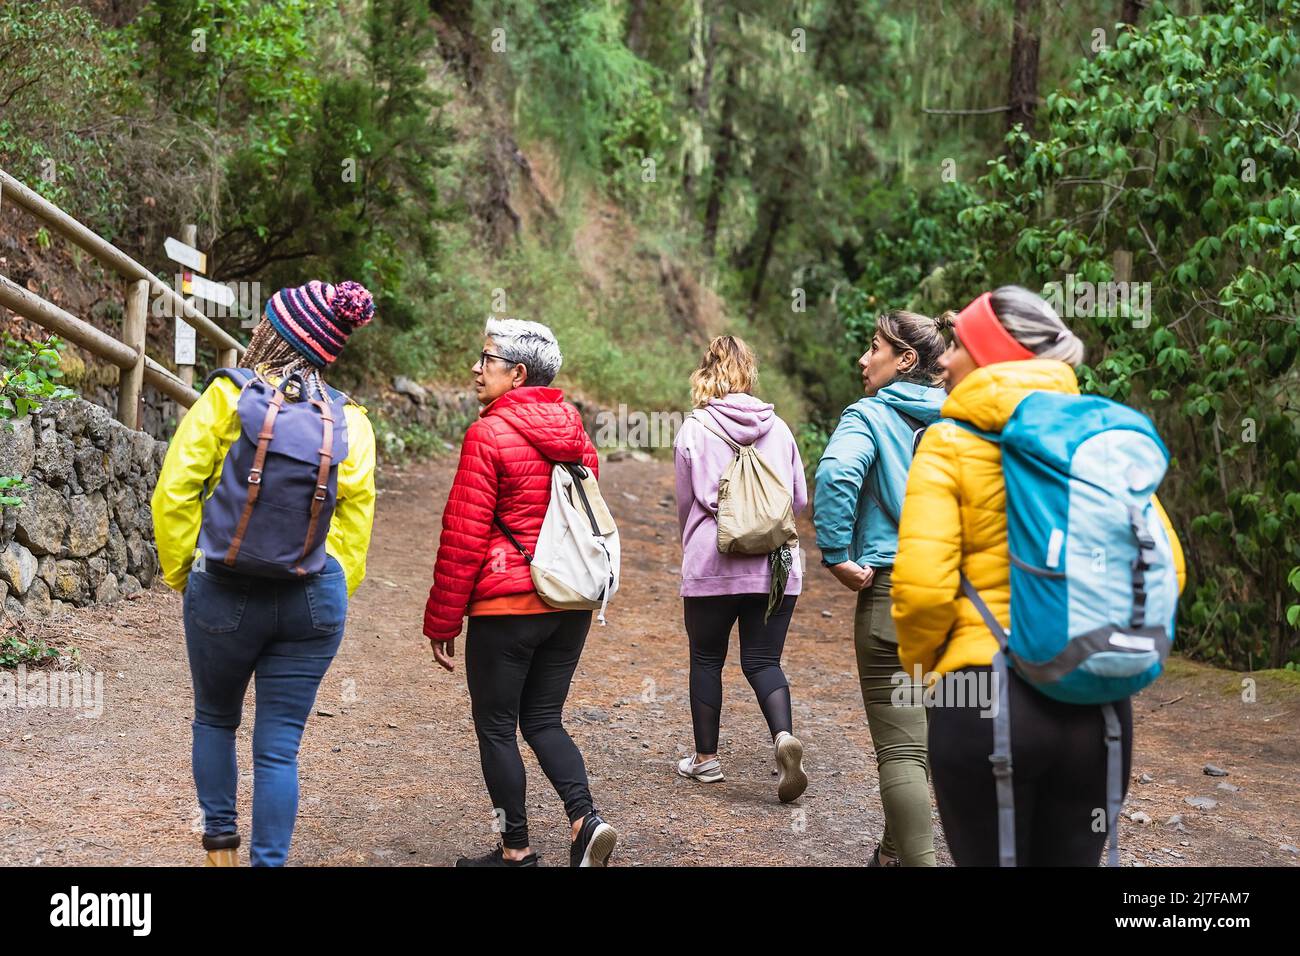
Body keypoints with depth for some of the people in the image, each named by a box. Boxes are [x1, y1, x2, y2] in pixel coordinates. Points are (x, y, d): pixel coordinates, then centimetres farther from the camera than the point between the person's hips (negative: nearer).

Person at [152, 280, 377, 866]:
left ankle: (220, 844, 28)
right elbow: (357, 511, -3)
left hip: (224, 593, -1)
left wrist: (178, 573, 5)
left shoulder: (225, 396, -7)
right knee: (279, 746, 7)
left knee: (214, 719, 23)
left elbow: (174, 493, -7)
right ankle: (269, 860, 8)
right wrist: (337, 588, 6)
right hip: (315, 601, 1)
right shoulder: (349, 419, 0)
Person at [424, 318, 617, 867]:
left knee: (496, 726, 8)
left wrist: (442, 621, -5)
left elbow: (462, 538, -13)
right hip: (572, 605, 7)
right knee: (542, 720, 15)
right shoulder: (576, 437, 9)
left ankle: (516, 850, 15)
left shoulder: (489, 435, -12)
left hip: (506, 606, -7)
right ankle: (585, 819, -3)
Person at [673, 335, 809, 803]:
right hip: (775, 566, 2)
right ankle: (784, 736, -16)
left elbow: (685, 502, 4)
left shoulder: (694, 430, -4)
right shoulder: (778, 428, 3)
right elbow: (799, 498, 9)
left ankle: (706, 757, 21)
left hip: (711, 566, -2)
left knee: (706, 659, 13)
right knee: (763, 659, 8)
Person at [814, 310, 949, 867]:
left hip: (892, 587, -6)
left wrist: (836, 555, -16)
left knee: (900, 747, -2)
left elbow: (836, 473, -25)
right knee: (932, 732, 20)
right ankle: (896, 850, 34)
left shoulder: (870, 415, -5)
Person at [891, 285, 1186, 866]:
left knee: (990, 861, 12)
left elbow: (922, 587, -14)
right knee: (1072, 861, 18)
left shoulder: (950, 443, -5)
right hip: (1096, 700, 4)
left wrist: (918, 665, 5)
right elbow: (1163, 567, 3)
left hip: (984, 696, -4)